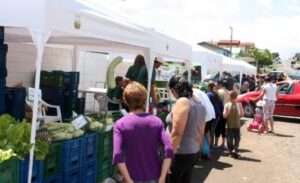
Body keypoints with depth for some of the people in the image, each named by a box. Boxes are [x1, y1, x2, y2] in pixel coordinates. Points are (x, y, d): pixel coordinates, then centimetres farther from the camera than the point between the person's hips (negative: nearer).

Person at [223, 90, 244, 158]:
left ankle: (231, 151, 9)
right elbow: (241, 114, -11)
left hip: (229, 125, 0)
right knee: (237, 138, 10)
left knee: (230, 138, 8)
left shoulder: (227, 105, -11)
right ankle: (235, 150, -1)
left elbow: (225, 115, -14)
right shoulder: (239, 104, -7)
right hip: (237, 124, 1)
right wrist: (237, 116, 8)